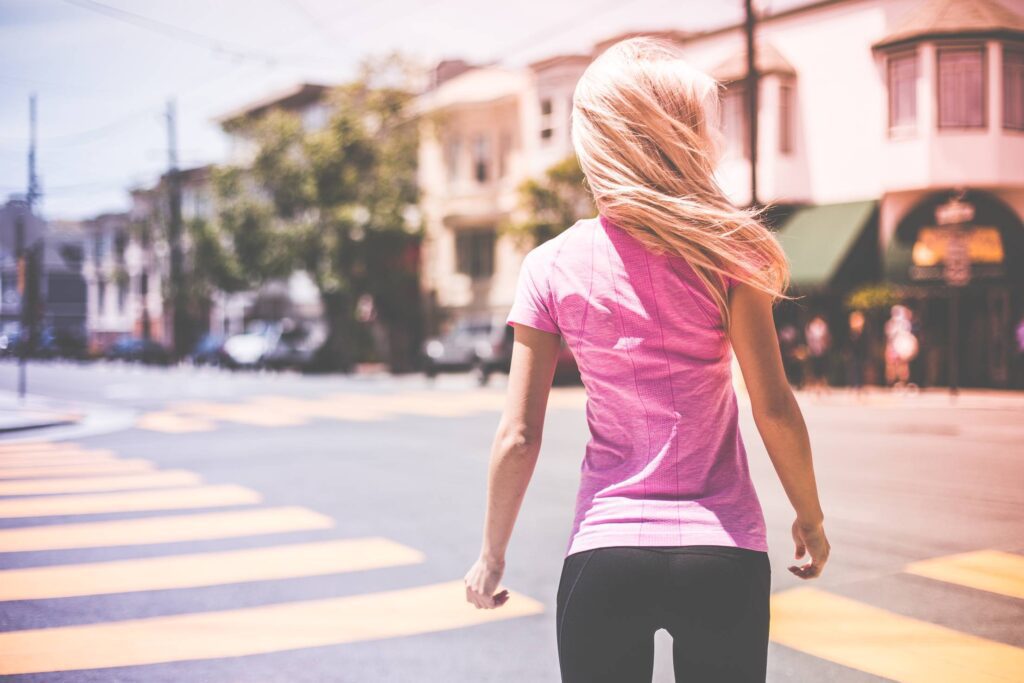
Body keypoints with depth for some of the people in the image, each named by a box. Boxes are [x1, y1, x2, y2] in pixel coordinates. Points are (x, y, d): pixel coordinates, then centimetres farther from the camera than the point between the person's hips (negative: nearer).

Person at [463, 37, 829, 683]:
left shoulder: (552, 266, -4)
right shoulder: (723, 251, -7)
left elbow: (518, 437, -3)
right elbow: (774, 407, -6)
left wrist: (492, 554, 9)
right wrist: (811, 517, 9)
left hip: (604, 555, 1)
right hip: (724, 555, 0)